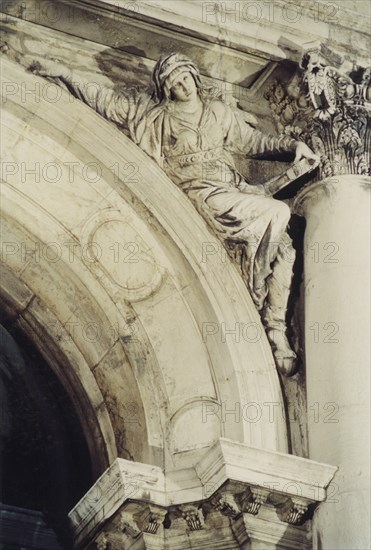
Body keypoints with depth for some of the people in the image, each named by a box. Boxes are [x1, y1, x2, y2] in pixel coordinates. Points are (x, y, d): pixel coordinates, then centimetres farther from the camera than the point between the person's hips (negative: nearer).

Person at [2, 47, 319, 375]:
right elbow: (104, 101, 13)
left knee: (283, 247, -14)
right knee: (275, 213, -27)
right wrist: (65, 74, 11)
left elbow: (252, 141, 25)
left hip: (236, 187, 5)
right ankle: (255, 297, -14)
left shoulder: (219, 112, 19)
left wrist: (292, 145, 13)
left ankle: (275, 330, -7)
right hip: (202, 193, -4)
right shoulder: (150, 111, 10)